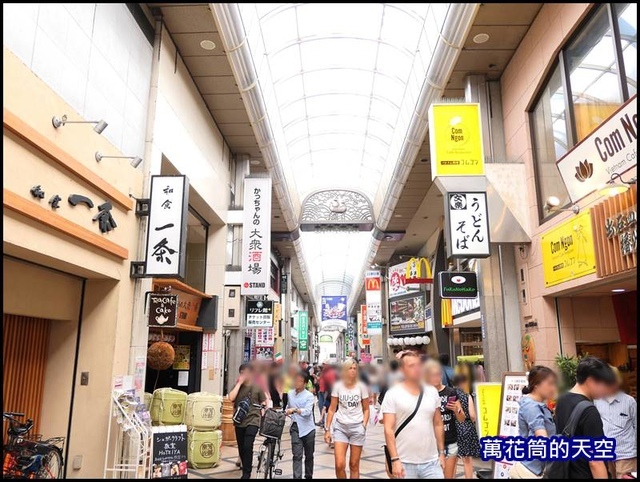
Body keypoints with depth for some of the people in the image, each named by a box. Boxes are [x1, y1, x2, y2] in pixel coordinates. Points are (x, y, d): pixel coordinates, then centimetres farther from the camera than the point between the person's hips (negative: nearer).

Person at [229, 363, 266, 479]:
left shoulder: (257, 386, 0)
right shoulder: (238, 386, 5)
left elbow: (263, 402, 7)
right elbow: (231, 398, -13)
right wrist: (239, 383, -11)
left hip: (252, 421, -4)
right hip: (239, 421, 4)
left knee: (247, 446, -15)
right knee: (241, 448, 13)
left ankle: (246, 473, -2)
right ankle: (245, 467, 35)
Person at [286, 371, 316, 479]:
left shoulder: (309, 395, -9)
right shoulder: (290, 394, 5)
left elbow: (307, 411, -24)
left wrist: (295, 410, -36)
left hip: (308, 429, -2)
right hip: (295, 428, 2)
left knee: (309, 456, 13)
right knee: (297, 456, -7)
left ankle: (308, 476, 30)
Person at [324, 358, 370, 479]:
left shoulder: (361, 386, -2)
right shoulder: (338, 386, -3)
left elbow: (366, 409, 6)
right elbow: (332, 409, 3)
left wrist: (364, 425, -7)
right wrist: (327, 429, 1)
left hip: (357, 428, 0)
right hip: (340, 427, 0)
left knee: (354, 465, 6)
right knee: (340, 465, -10)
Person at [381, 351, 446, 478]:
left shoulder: (432, 392, 7)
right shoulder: (393, 394, -6)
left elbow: (438, 424, 13)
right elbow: (389, 429, -9)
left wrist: (441, 452, 11)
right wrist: (395, 460, -14)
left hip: (431, 462, 3)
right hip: (405, 463, -3)